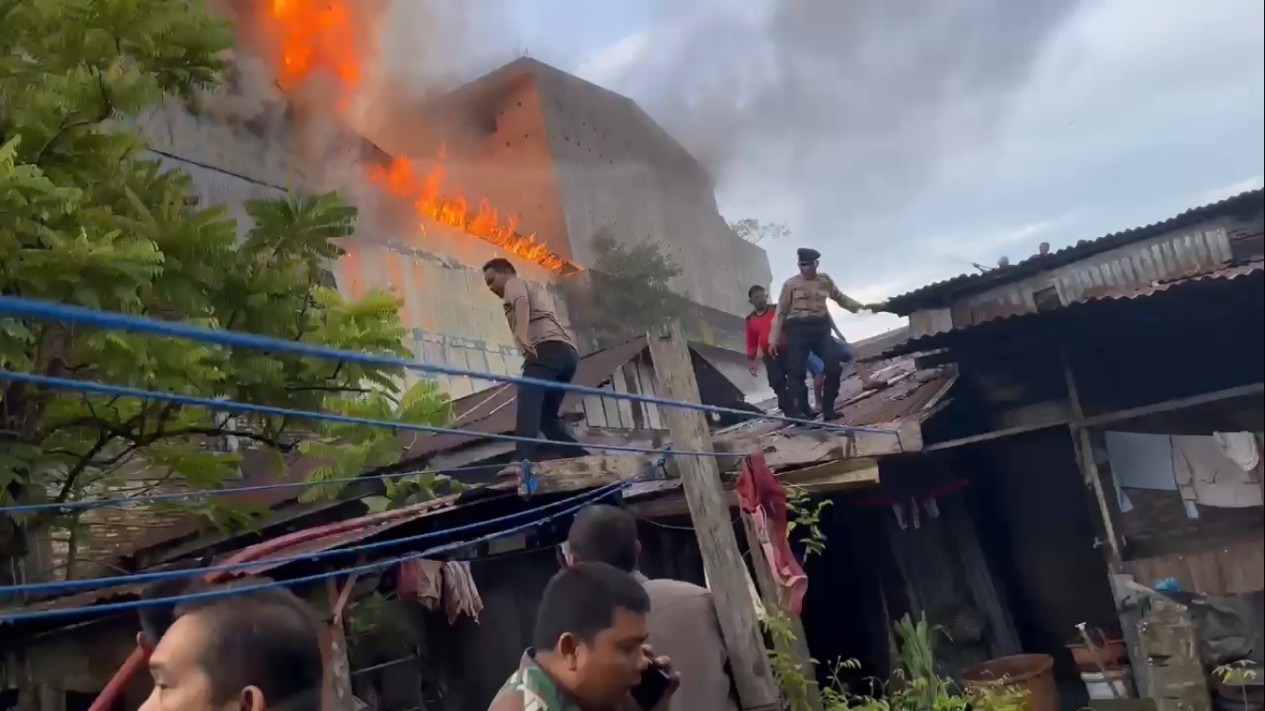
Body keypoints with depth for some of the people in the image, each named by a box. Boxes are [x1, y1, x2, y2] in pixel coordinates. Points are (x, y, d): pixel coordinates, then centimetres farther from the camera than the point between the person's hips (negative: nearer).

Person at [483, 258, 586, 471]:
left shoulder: (514, 284, 14)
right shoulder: (535, 288, 41)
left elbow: (522, 303, -10)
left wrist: (521, 334, -28)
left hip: (547, 349, -9)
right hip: (567, 352, 9)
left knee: (528, 402, -25)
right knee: (546, 414, 12)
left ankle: (526, 460, -44)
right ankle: (581, 460, 1)